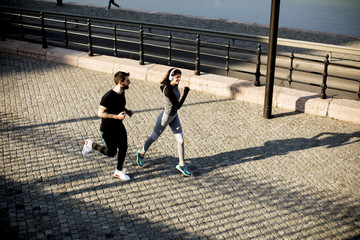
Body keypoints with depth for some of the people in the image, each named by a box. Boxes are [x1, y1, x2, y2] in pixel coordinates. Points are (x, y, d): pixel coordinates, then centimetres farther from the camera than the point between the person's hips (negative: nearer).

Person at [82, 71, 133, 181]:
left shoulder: (122, 92, -3)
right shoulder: (108, 96, -29)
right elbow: (100, 113, -27)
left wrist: (127, 111, -2)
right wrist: (117, 116, -33)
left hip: (119, 126, 7)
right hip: (107, 130, -7)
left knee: (123, 148, 10)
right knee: (111, 153, 5)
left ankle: (118, 171, 29)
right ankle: (91, 144, 27)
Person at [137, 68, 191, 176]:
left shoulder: (175, 85, -7)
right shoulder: (168, 89, -33)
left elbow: (161, 86, 13)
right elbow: (178, 106, -32)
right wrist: (186, 93, -33)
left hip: (174, 117, 7)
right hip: (165, 118, -7)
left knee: (181, 141, 7)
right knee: (154, 137, 17)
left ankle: (181, 164, 21)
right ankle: (142, 153, 44)